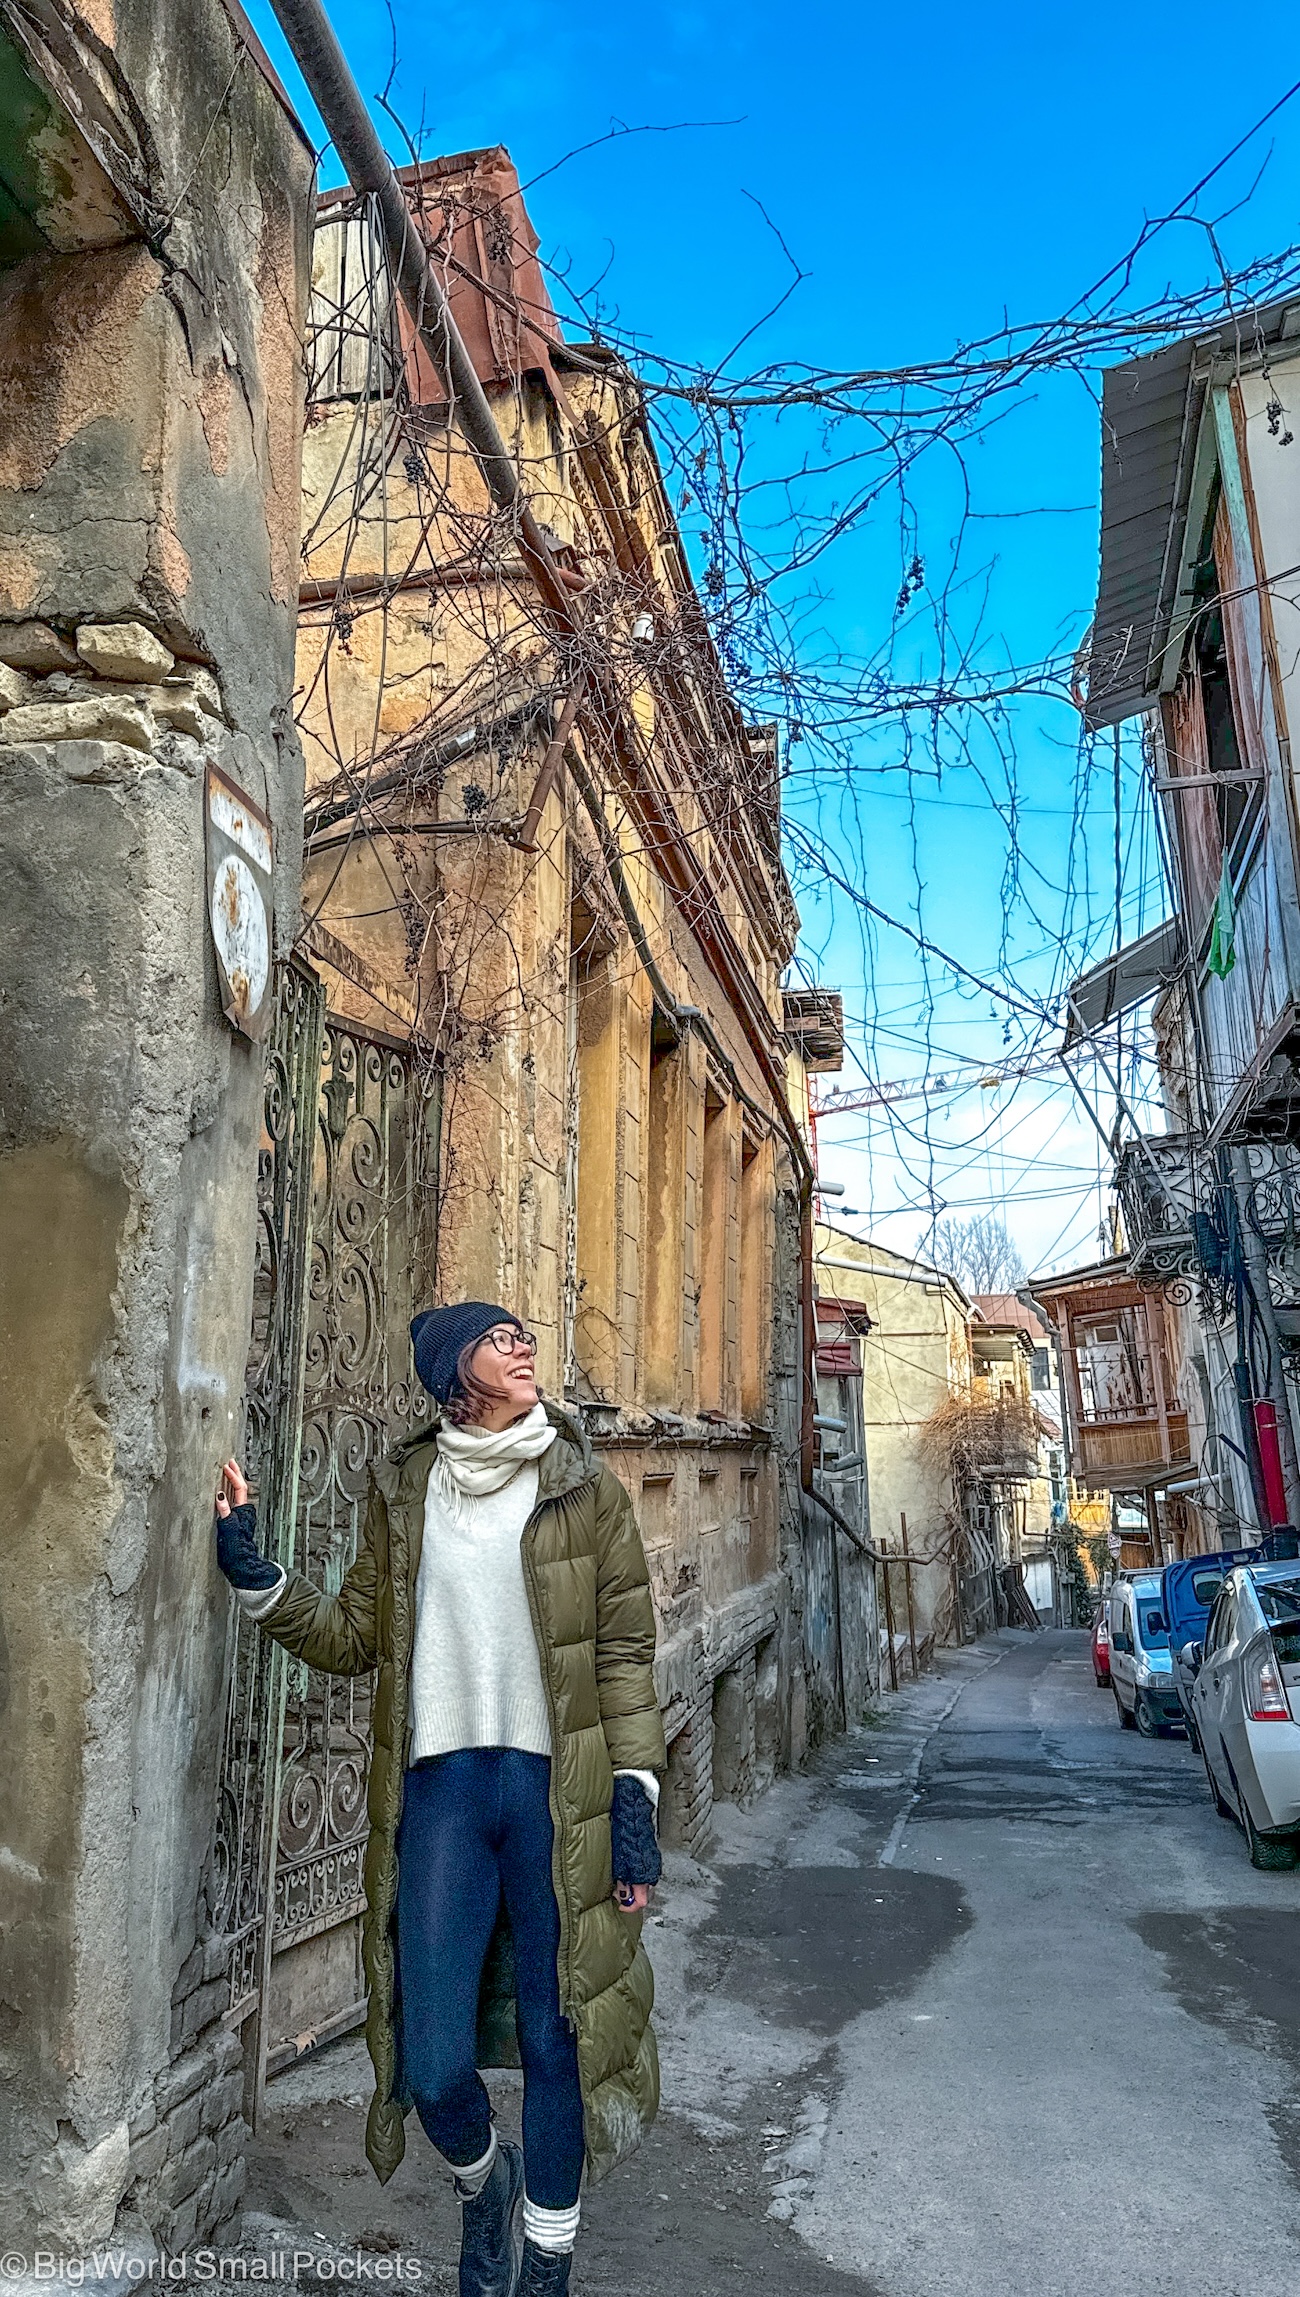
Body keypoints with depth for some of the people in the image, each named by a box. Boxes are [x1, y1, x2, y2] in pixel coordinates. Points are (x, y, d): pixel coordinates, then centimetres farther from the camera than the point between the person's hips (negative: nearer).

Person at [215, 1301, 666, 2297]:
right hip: (440, 1786, 1)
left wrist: (635, 1801, -5)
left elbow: (625, 1653, 0)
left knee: (555, 2043, 8)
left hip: (556, 1788, -1)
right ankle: (483, 2180, 38)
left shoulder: (587, 1489, 0)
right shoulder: (405, 1489, 6)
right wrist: (254, 1571, -1)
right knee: (432, 2064, 2)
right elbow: (354, 1637, 11)